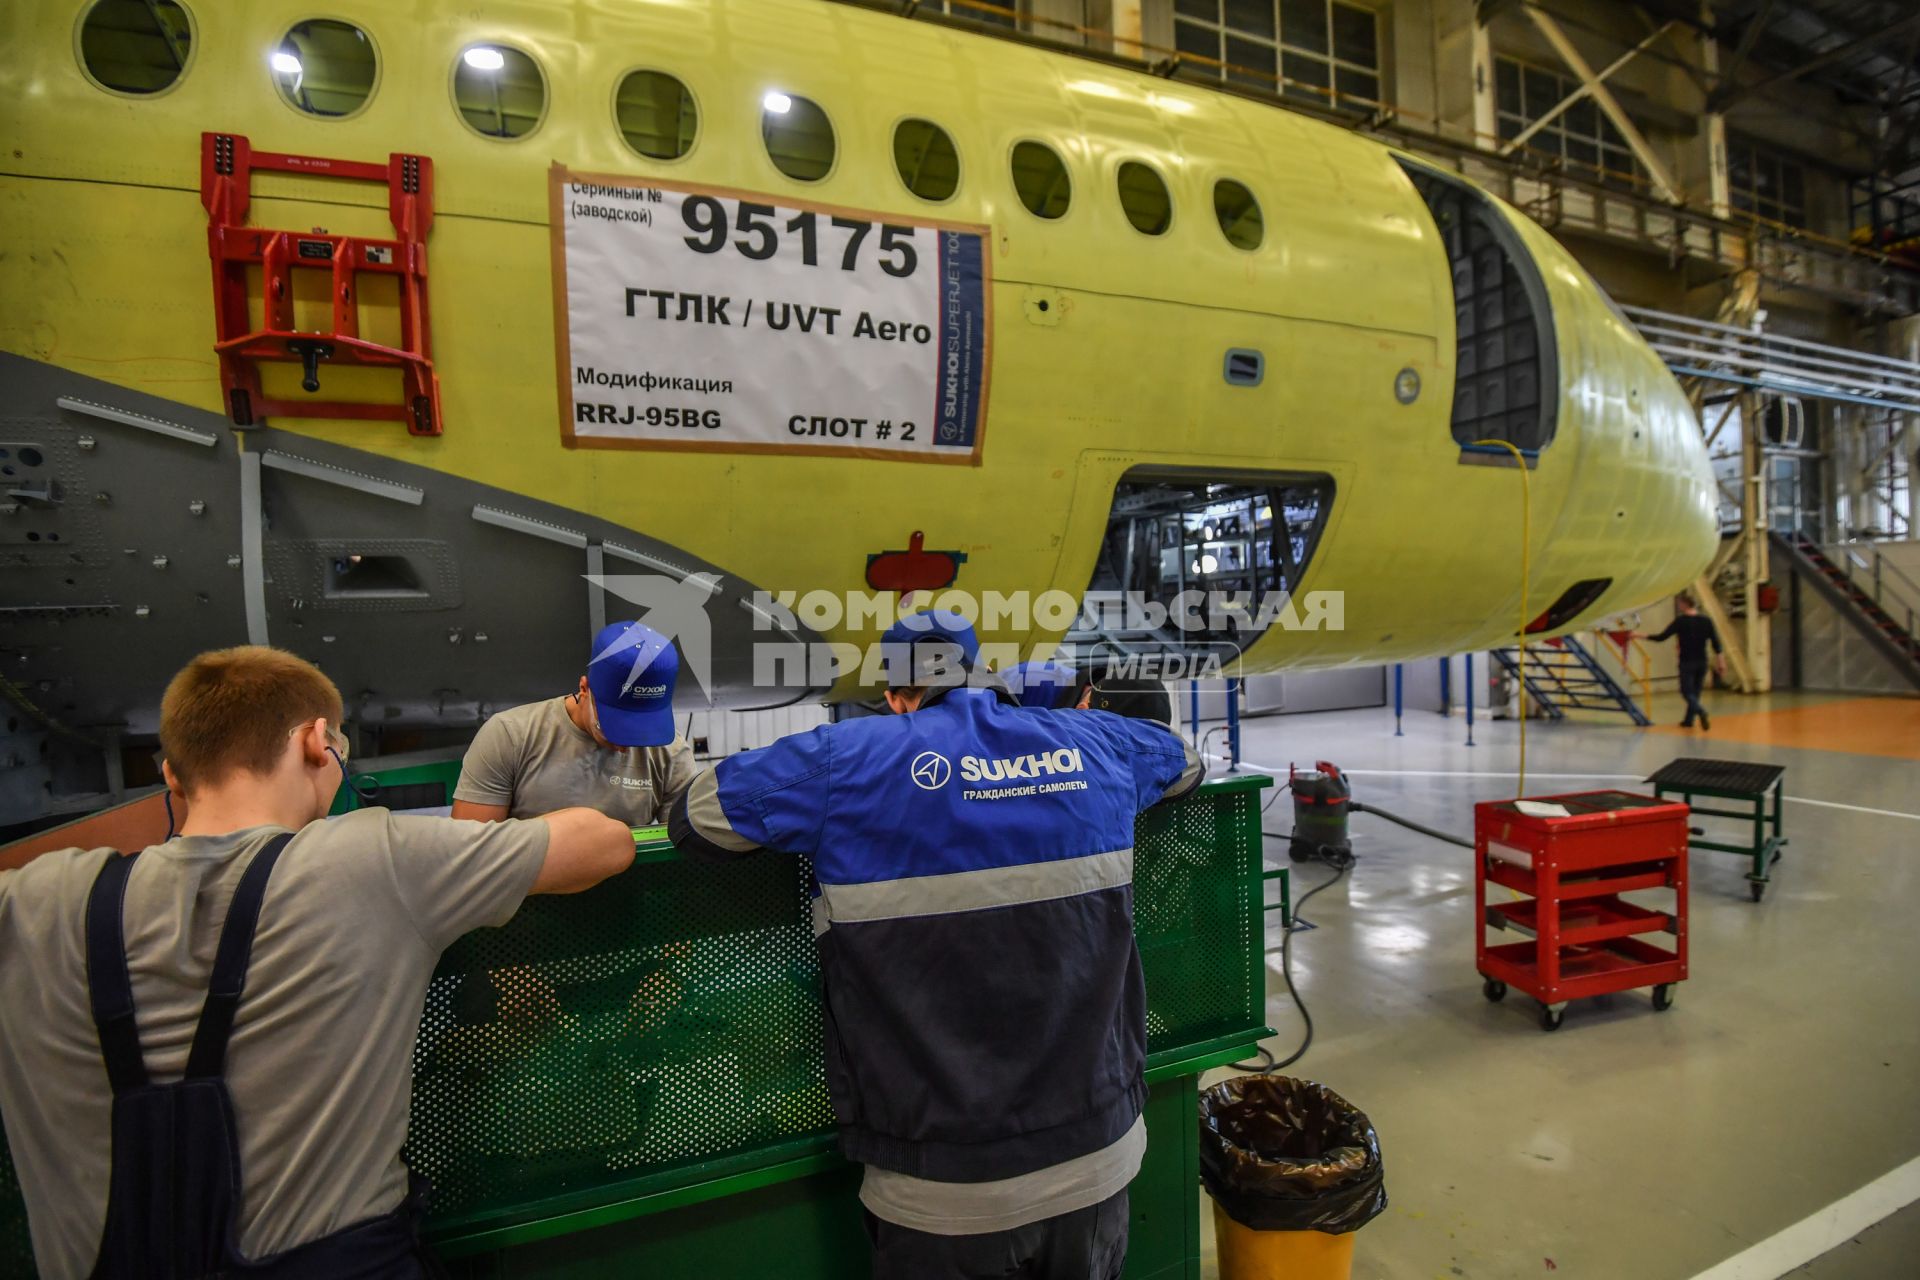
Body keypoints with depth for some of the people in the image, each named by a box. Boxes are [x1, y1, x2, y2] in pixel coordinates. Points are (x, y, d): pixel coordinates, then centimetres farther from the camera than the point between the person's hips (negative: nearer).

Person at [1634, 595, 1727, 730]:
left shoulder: (1680, 621, -10)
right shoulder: (1706, 621, 1)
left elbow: (1661, 637, -10)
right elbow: (1716, 644, 1)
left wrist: (1642, 635, 0)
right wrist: (1721, 664, 5)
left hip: (1687, 663, -5)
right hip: (1702, 662, 5)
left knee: (1687, 691, 2)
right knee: (1695, 691, 15)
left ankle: (1701, 711, -25)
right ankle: (1688, 720, 21)